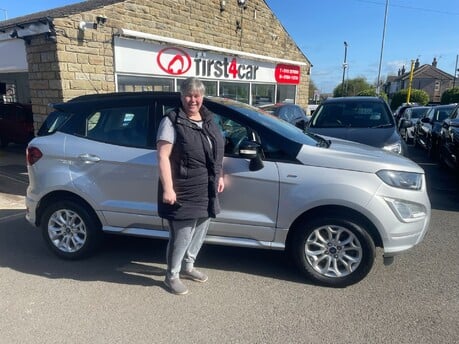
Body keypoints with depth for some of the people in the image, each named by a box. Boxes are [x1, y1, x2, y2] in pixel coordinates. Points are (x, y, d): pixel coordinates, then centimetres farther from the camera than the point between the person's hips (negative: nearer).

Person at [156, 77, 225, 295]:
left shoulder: (208, 119, 12)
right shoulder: (172, 121, -11)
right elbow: (163, 156, -17)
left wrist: (219, 176, 17)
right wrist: (168, 188, -23)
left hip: (207, 190, 8)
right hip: (184, 191, -7)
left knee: (200, 230, 18)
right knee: (182, 234, 0)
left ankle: (188, 266, 38)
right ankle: (172, 276, 22)